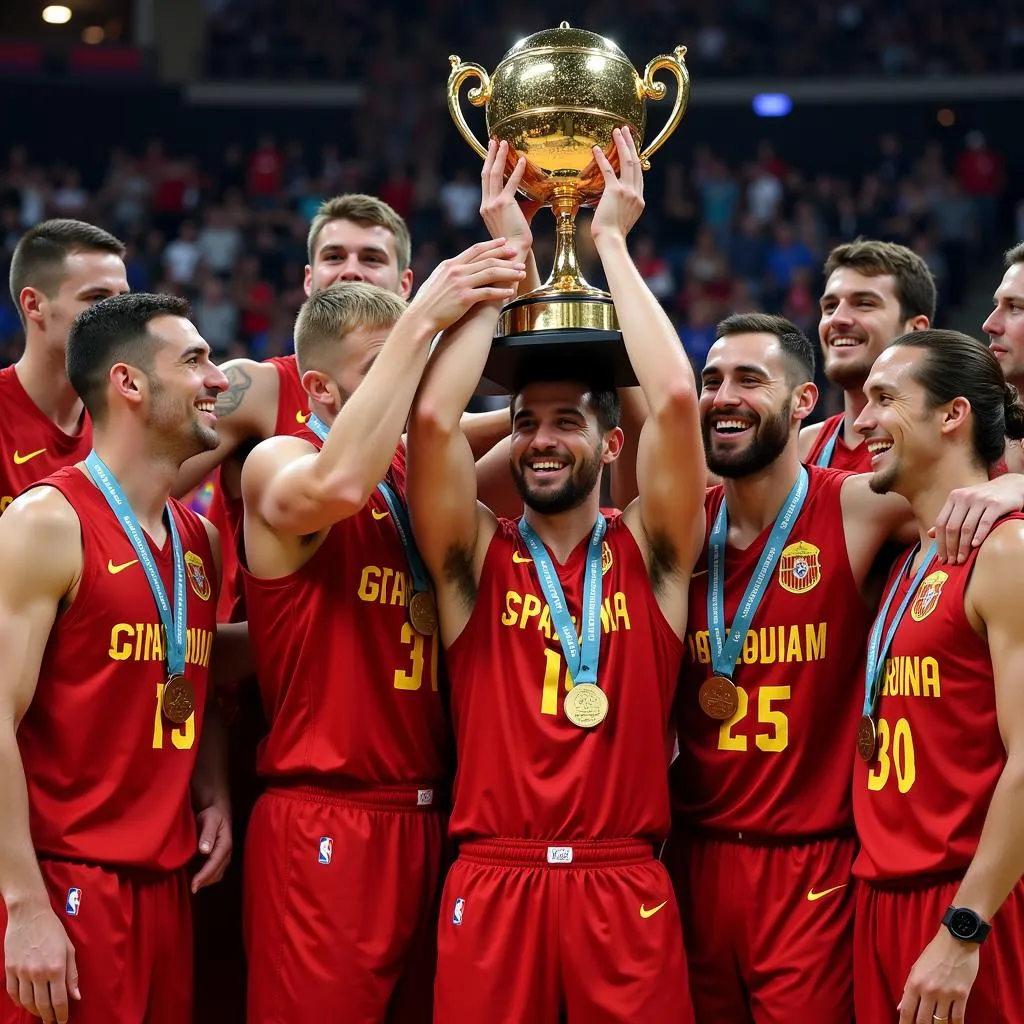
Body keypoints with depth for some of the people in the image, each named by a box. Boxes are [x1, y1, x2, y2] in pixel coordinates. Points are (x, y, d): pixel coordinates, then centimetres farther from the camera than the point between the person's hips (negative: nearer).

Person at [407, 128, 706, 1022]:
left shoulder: (649, 554, 6)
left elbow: (674, 400, -8)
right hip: (492, 881, 0)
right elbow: (434, 416, -8)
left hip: (623, 882, 0)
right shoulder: (477, 558, 6)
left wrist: (612, 241, 0)